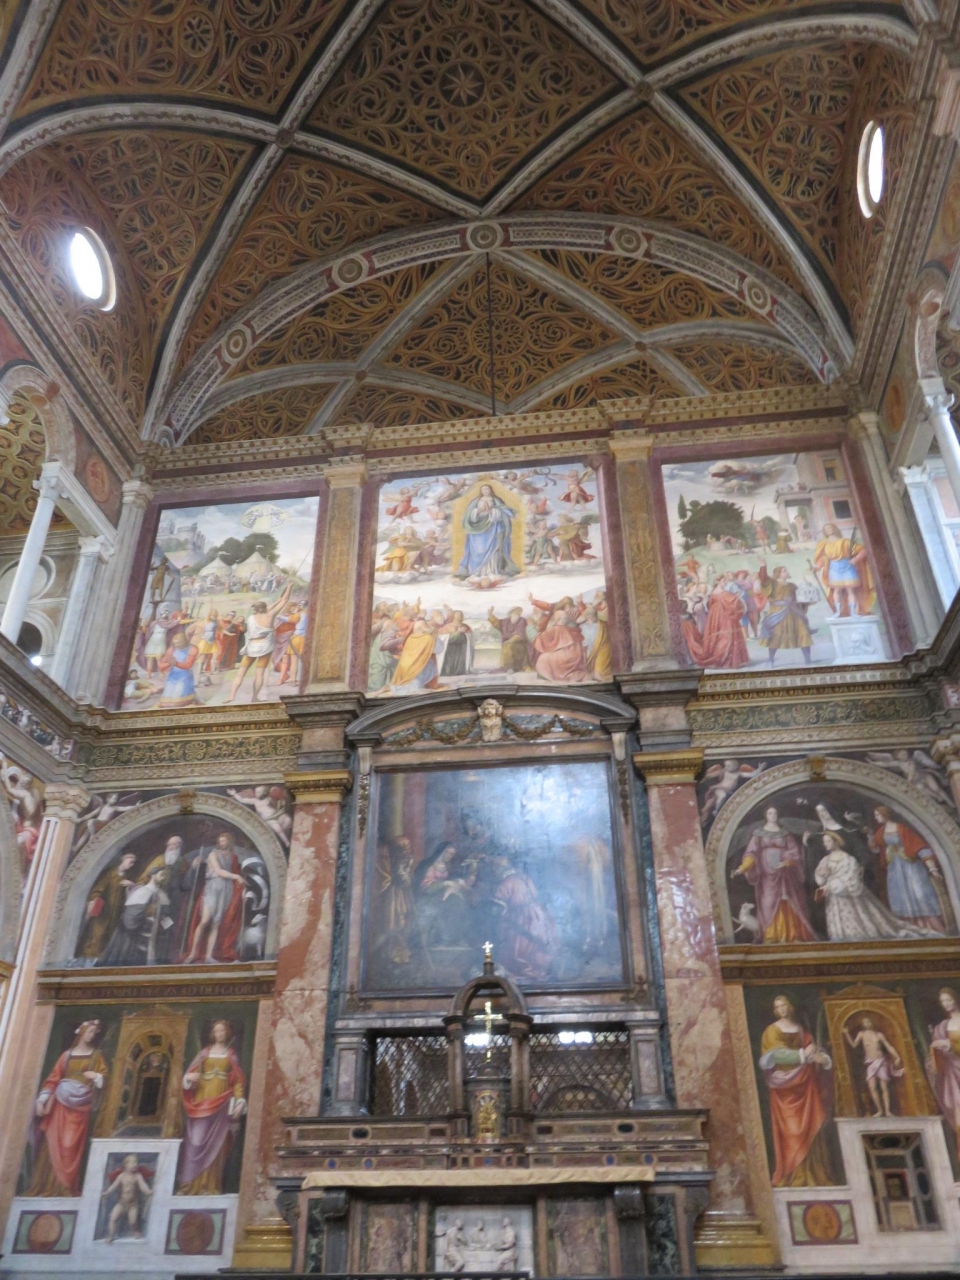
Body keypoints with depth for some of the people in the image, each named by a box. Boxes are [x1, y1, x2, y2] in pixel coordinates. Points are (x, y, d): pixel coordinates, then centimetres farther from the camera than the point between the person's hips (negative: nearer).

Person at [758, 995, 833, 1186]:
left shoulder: (802, 1031, 17)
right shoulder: (772, 1031, 1)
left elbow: (818, 1052, 11)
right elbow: (777, 1054, -14)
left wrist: (823, 1059, -11)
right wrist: (803, 1054, -15)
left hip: (805, 1086, 5)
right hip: (786, 1087, -5)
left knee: (810, 1130, 2)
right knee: (790, 1131, -7)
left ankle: (811, 1176, 8)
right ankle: (792, 1176, -4)